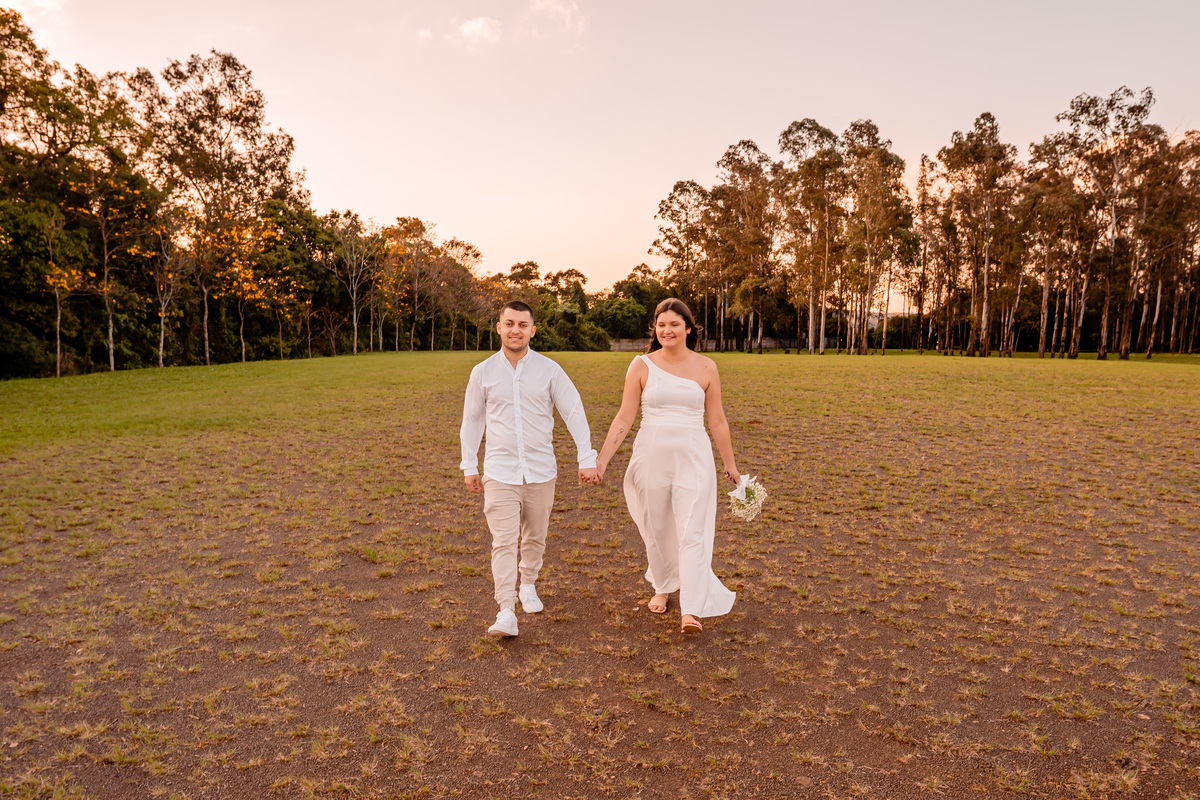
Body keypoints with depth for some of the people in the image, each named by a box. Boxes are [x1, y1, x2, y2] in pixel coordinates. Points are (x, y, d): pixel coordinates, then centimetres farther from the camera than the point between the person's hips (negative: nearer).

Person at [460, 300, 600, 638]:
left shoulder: (549, 369, -2)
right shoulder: (483, 372, 1)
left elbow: (574, 413, -2)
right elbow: (472, 420, 10)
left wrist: (587, 458, -7)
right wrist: (469, 466, 12)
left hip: (541, 470, 1)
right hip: (500, 471, -1)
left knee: (534, 537, 15)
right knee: (504, 541, -9)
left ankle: (528, 585, 39)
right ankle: (506, 613, -9)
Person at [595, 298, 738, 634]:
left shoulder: (706, 368, 1)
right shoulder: (641, 366, -2)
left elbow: (717, 420, 8)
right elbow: (624, 418, -1)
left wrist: (730, 465, 13)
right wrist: (601, 459, -7)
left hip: (693, 458, -1)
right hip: (652, 457, 1)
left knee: (692, 532, -7)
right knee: (656, 529, 13)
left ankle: (691, 611, -6)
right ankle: (662, 587, 36)